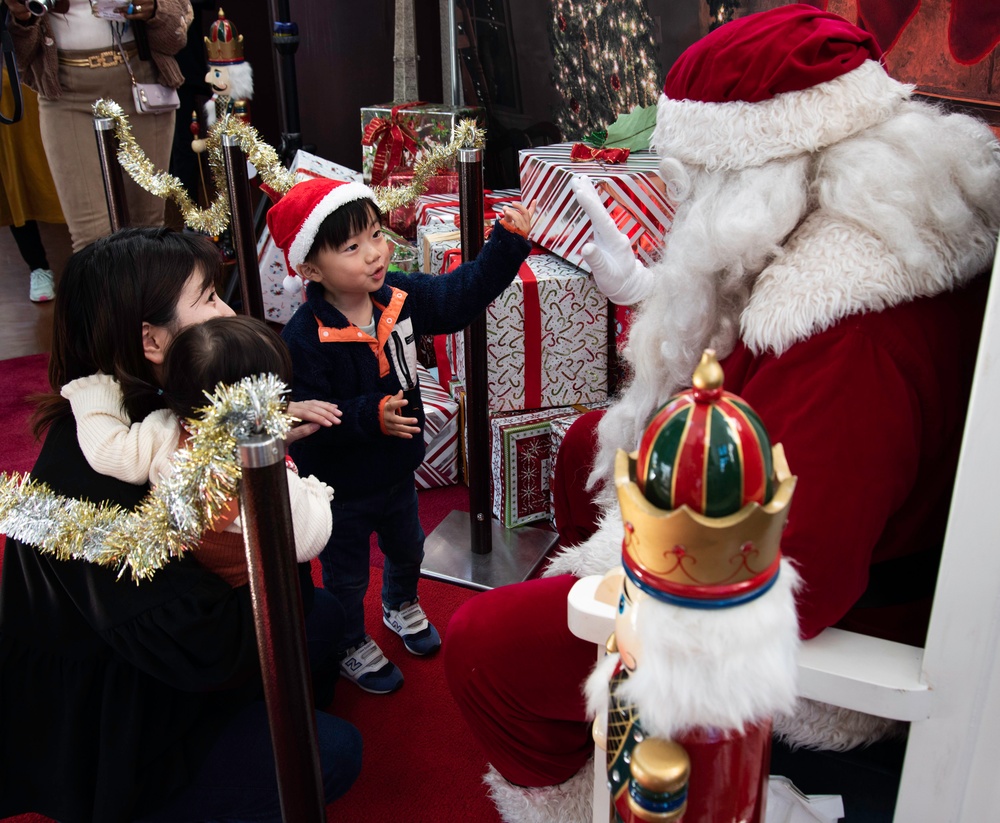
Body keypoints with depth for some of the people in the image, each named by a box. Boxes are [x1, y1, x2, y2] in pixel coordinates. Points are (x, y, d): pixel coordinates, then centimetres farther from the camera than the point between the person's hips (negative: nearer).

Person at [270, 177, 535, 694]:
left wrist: (508, 242, -14)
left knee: (408, 549, 31)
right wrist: (372, 415, -40)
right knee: (347, 575, 18)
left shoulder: (402, 296, -13)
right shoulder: (303, 338, -30)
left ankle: (401, 607, 63)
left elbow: (462, 293, -5)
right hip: (340, 487, -6)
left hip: (397, 470, 6)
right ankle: (352, 647, 46)